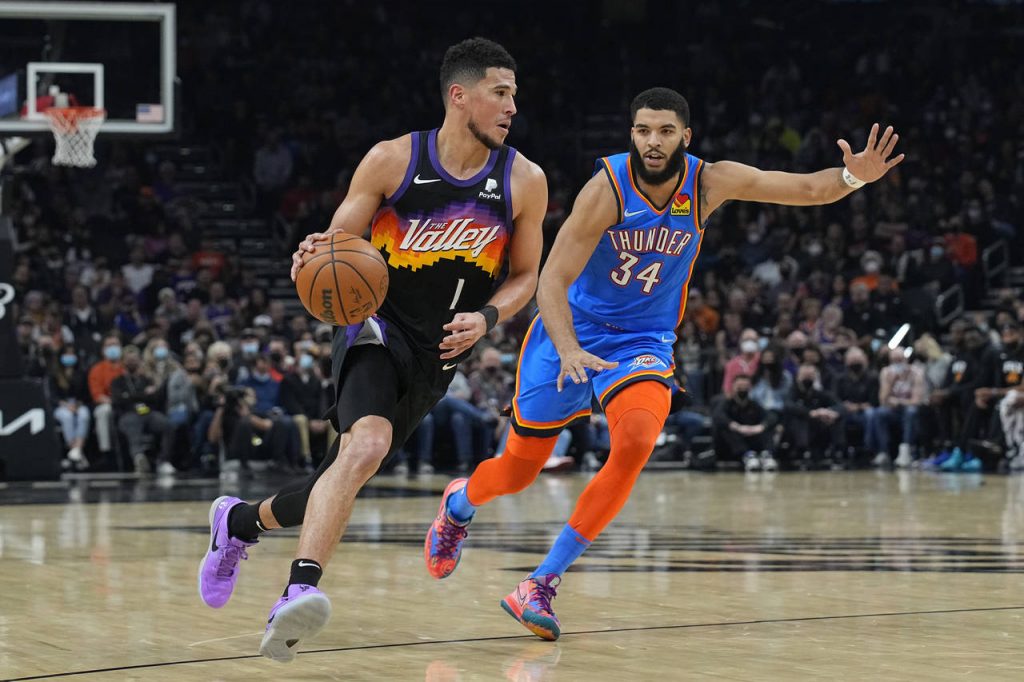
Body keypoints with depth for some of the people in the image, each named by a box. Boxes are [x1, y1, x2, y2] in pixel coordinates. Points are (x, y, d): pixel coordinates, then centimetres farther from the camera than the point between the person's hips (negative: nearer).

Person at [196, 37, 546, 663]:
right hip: (378, 329, -4)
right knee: (366, 445, -31)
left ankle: (242, 521, 38)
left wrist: (485, 318, -12)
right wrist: (315, 257, -24)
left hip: (439, 354, 4)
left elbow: (525, 276, 8)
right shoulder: (392, 161, -9)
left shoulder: (524, 181, -4)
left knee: (347, 470, 11)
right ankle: (300, 590, -39)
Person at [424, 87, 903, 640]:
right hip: (570, 332, -2)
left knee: (637, 441, -28)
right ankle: (458, 504, 46)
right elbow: (552, 281, -24)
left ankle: (543, 583, -19)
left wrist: (853, 177, -31)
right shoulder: (607, 188, -22)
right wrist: (569, 352, -40)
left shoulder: (709, 183, -11)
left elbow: (807, 189, -9)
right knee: (518, 471, 7)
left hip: (642, 344, 2)